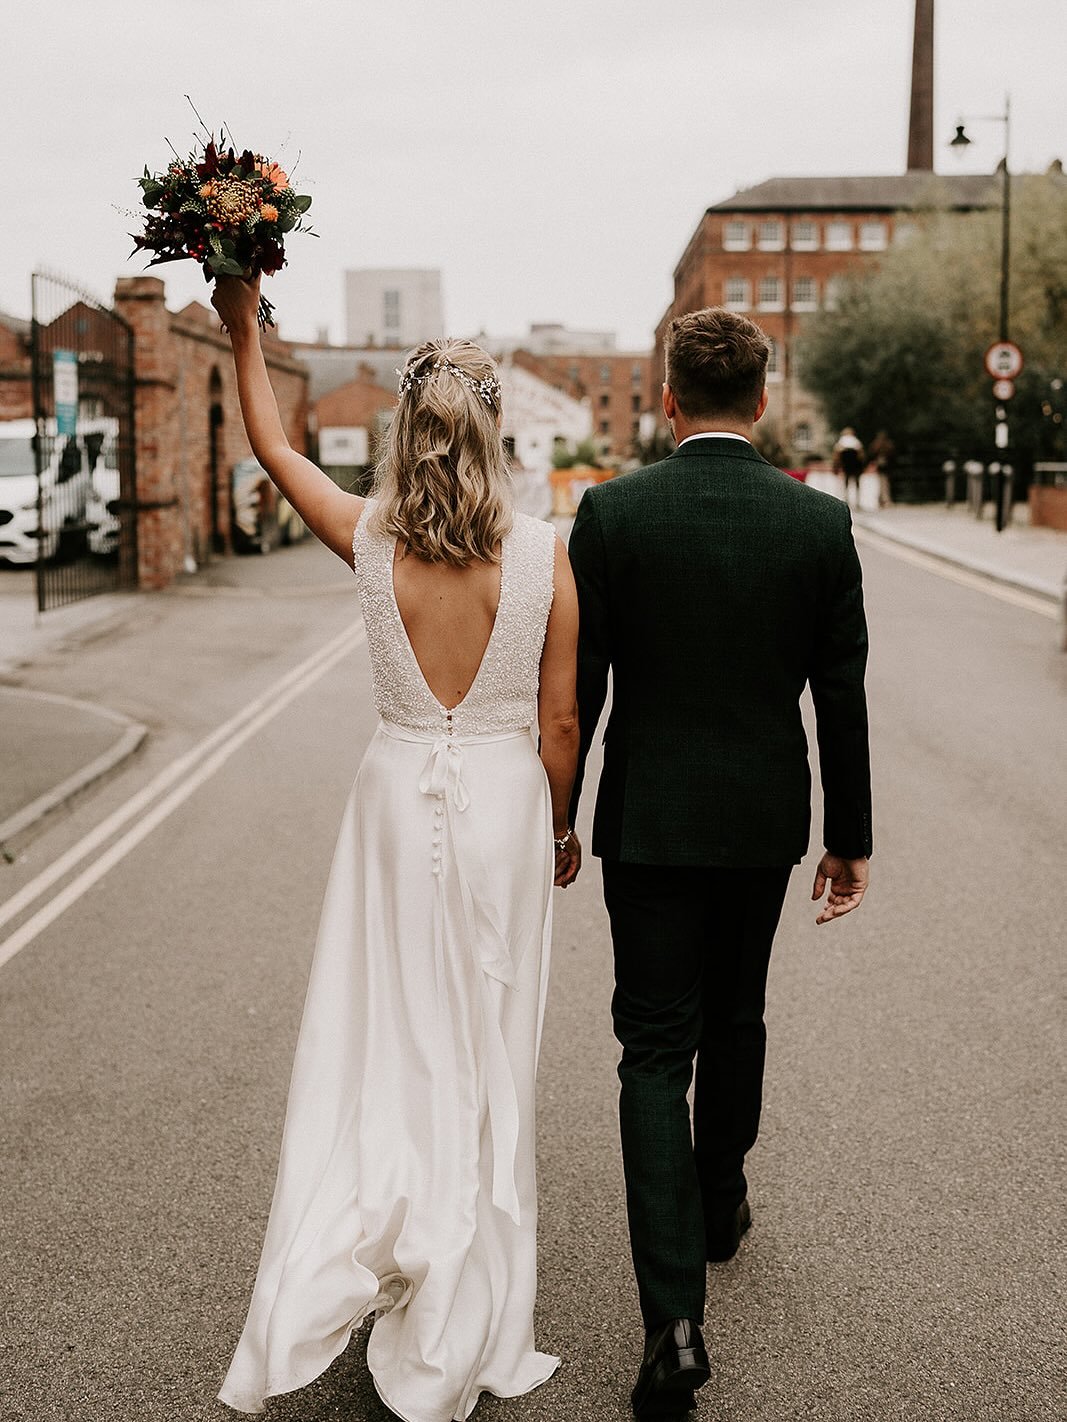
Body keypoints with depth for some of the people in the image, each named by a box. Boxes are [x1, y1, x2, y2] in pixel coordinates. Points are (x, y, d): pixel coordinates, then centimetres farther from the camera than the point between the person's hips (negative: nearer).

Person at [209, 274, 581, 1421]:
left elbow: (272, 447, 11)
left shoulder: (369, 541, -7)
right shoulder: (545, 555, -10)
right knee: (482, 1055, 10)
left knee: (376, 1042, 12)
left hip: (397, 799, 1)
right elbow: (559, 722, -5)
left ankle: (316, 1295, 10)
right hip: (504, 804, -1)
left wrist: (243, 327, 19)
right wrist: (561, 829, 11)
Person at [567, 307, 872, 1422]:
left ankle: (675, 1317, -5)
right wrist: (849, 837, 7)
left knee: (657, 1050, 3)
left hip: (649, 818, -2)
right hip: (766, 819, 3)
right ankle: (719, 1205, 45)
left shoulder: (610, 512, -11)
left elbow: (577, 687, -8)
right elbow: (841, 695, -2)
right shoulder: (821, 521, -6)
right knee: (736, 1018, 23)